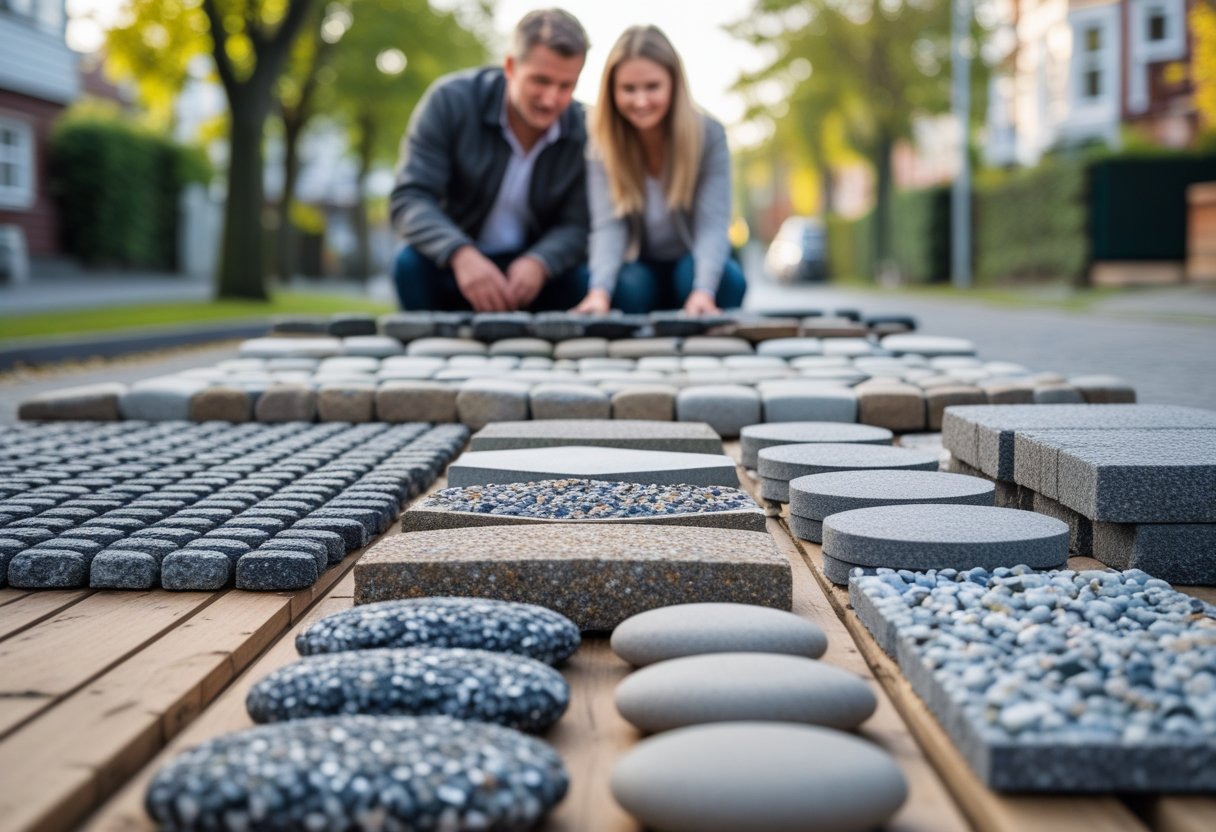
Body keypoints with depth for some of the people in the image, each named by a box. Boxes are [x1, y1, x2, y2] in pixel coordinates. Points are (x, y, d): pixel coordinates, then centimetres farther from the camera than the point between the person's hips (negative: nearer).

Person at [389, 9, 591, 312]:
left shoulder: (583, 131, -10)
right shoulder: (451, 101, -16)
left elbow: (575, 227, -9)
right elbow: (409, 199, -22)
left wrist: (538, 263, -34)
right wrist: (462, 255, -42)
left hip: (532, 270, 2)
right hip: (451, 264, -1)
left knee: (581, 280, -27)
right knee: (413, 263, -33)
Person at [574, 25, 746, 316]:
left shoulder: (709, 135, -15)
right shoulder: (602, 144, -13)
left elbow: (713, 223, -25)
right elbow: (608, 225, -23)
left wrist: (703, 292, -45)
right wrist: (600, 291, -44)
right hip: (640, 267, 0)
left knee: (728, 277, -33)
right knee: (627, 283, -34)